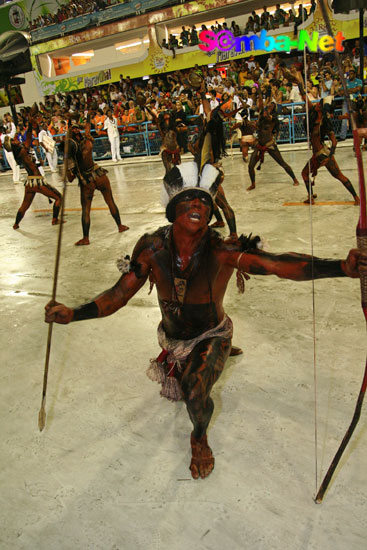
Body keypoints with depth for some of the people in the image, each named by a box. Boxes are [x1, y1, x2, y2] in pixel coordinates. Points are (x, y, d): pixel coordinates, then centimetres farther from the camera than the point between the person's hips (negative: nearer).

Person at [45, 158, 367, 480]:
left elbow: (279, 265, -45)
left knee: (197, 397, -26)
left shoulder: (222, 252, -33)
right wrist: (72, 315, -33)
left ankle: (199, 439, 12)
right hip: (172, 338, 3)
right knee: (174, 392, 29)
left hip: (211, 337, -3)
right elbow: (119, 294, -20)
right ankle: (180, 376, 70)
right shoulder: (153, 249, -25)